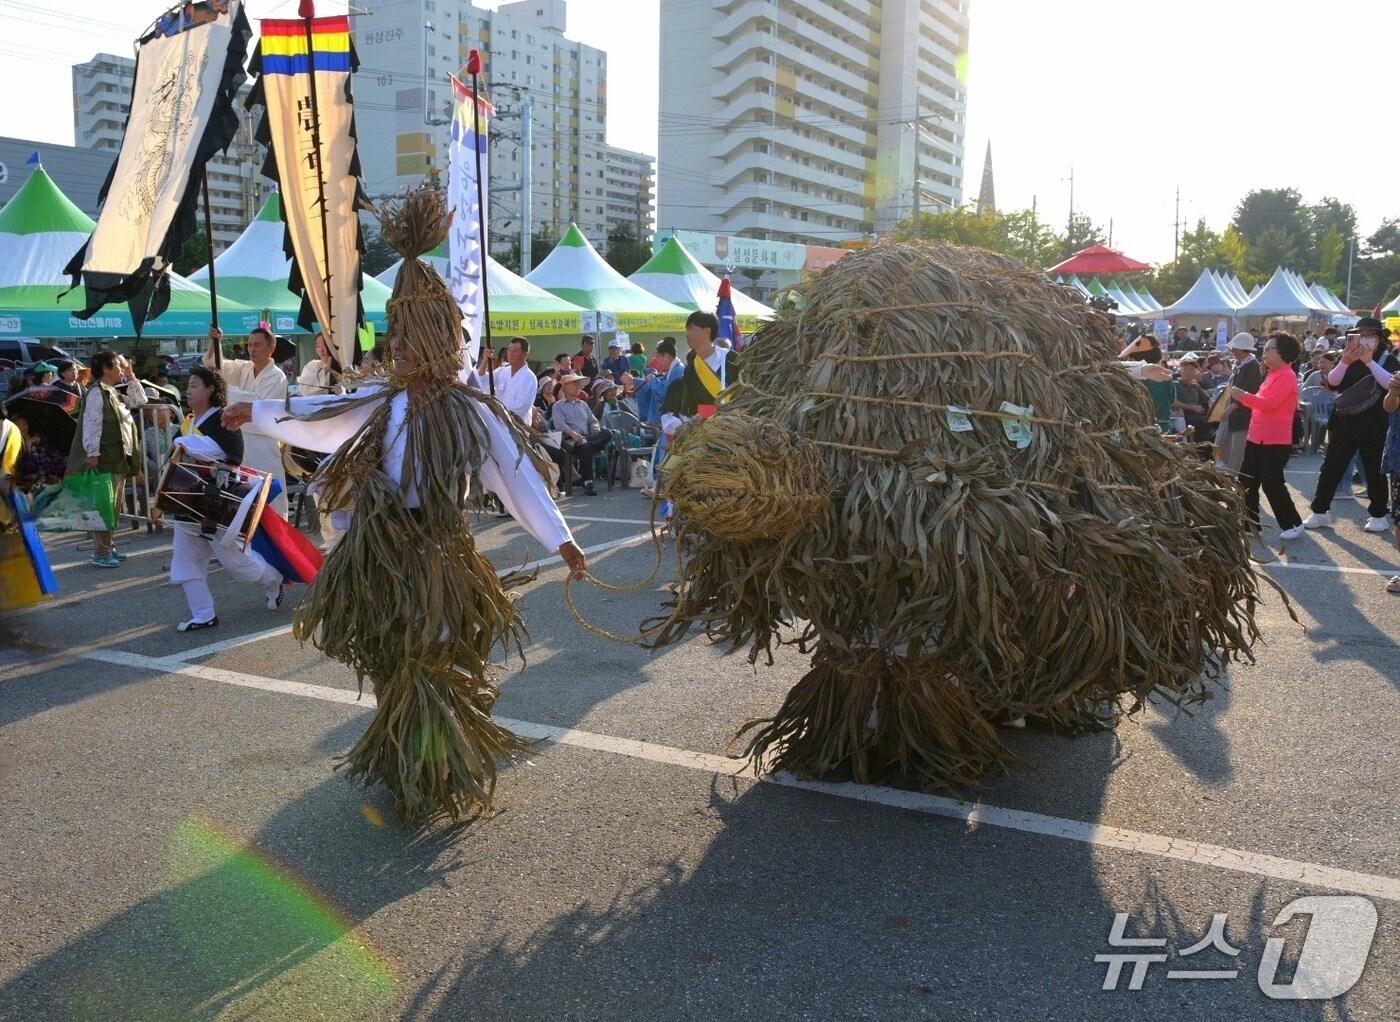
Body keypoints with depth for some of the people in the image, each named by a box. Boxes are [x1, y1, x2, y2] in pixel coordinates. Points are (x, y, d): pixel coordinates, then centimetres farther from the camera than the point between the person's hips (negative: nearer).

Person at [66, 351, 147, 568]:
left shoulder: (114, 393, 15)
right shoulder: (96, 393, -12)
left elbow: (140, 400, 26)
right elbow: (91, 425, -17)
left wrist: (131, 376, 18)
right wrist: (92, 454, -22)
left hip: (119, 459, 10)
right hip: (105, 460, -10)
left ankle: (108, 546, 24)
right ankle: (101, 552, -2)